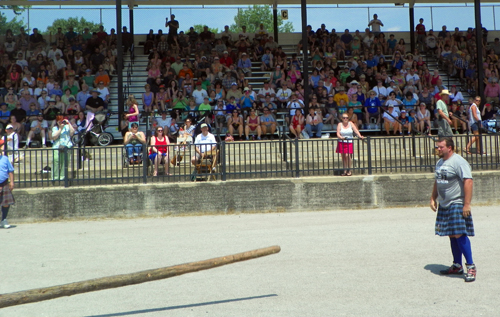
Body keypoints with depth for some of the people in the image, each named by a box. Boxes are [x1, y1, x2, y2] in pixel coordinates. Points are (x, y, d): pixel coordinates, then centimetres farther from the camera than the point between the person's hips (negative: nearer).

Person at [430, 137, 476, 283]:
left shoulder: (459, 162, -12)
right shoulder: (439, 163, 15)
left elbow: (468, 181, -20)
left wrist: (467, 204, -24)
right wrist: (433, 198, 19)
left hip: (457, 204, -8)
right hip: (444, 205, 8)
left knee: (459, 234, -13)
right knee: (452, 236, 11)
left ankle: (470, 266, -3)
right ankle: (457, 266, 20)